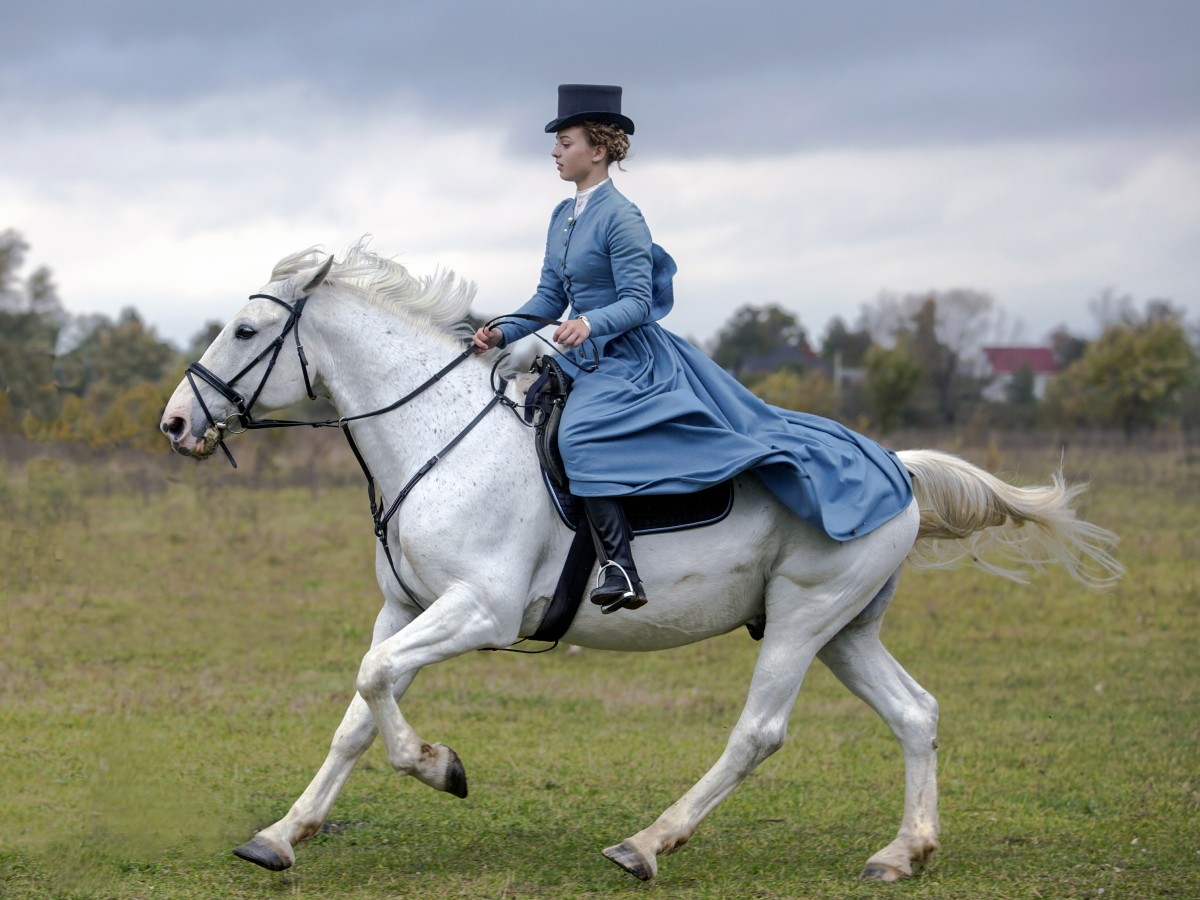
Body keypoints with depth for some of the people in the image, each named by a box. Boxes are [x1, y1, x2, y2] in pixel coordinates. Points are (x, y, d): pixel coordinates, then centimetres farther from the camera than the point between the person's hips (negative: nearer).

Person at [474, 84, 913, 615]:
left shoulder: (620, 218, -13)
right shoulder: (563, 216, 12)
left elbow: (637, 303, -17)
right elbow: (551, 297, 15)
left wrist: (590, 325, -35)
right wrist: (503, 333, -1)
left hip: (629, 358, -10)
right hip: (585, 358, 10)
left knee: (576, 434, -31)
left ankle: (621, 570, -34)